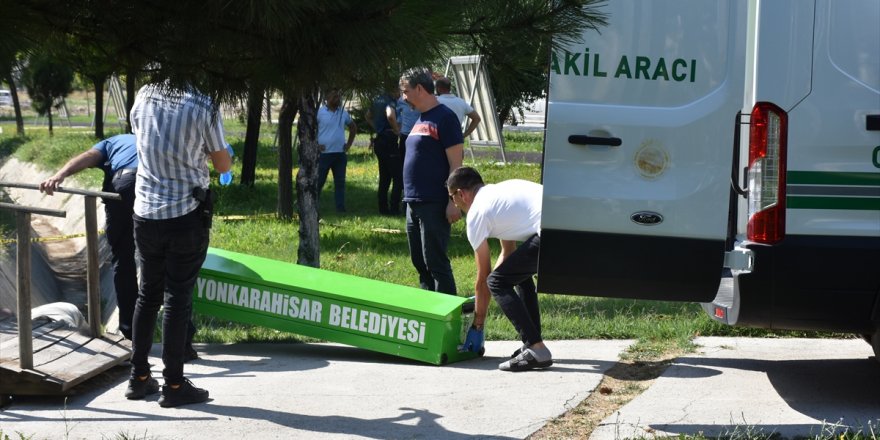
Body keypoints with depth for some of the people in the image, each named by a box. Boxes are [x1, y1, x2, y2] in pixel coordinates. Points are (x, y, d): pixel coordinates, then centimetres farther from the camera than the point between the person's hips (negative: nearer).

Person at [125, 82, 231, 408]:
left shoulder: (143, 98, 0)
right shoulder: (203, 107, -12)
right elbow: (222, 165, -2)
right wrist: (218, 152, 21)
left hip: (145, 213, 4)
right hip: (186, 216, -4)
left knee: (147, 295, 15)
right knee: (177, 299, 2)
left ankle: (139, 378, 20)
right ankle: (173, 385, 6)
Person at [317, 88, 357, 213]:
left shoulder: (343, 113, 10)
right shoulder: (319, 112, -5)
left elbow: (353, 127, 24)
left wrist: (349, 144, 14)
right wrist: (315, 145, -9)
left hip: (340, 154, 5)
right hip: (324, 154, -5)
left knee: (340, 182, 5)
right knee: (319, 181, 0)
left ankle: (340, 208, 8)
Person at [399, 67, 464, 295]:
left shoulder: (444, 118, -10)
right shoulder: (420, 120, 16)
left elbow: (456, 162, -14)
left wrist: (453, 202, -19)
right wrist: (410, 199, 19)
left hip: (434, 205, -9)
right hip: (414, 203, 9)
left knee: (435, 262, -7)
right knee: (419, 261, 13)